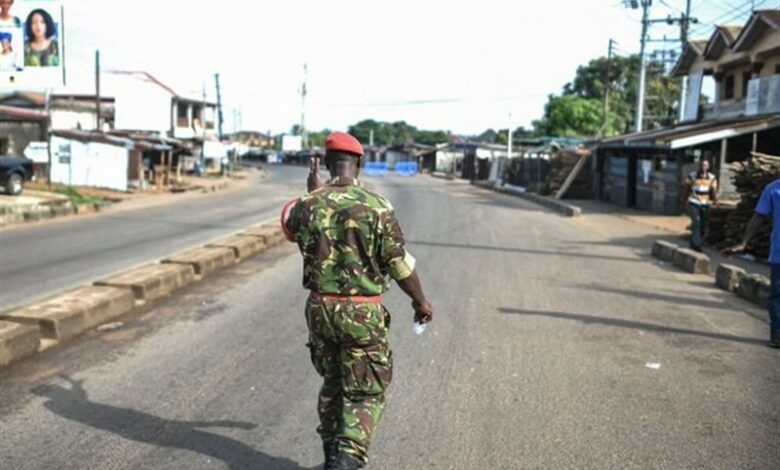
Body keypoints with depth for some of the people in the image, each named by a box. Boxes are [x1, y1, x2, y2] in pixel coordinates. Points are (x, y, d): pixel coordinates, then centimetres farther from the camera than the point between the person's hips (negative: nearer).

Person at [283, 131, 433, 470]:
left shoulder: (308, 204, -4)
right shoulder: (377, 207, -13)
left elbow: (290, 228, 20)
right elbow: (400, 264, -8)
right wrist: (420, 301, 6)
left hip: (320, 308, 4)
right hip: (363, 313, -4)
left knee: (332, 384, 22)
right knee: (366, 394, 7)